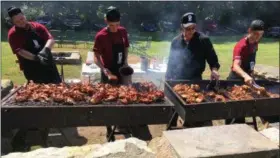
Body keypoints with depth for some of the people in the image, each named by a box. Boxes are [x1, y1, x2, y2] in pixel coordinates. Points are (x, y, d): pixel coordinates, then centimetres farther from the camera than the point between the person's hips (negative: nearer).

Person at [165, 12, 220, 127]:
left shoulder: (203, 40, -6)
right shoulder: (176, 41, 4)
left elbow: (212, 58, -1)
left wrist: (214, 69, -22)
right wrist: (168, 79, 9)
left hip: (195, 82, -3)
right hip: (176, 82, 3)